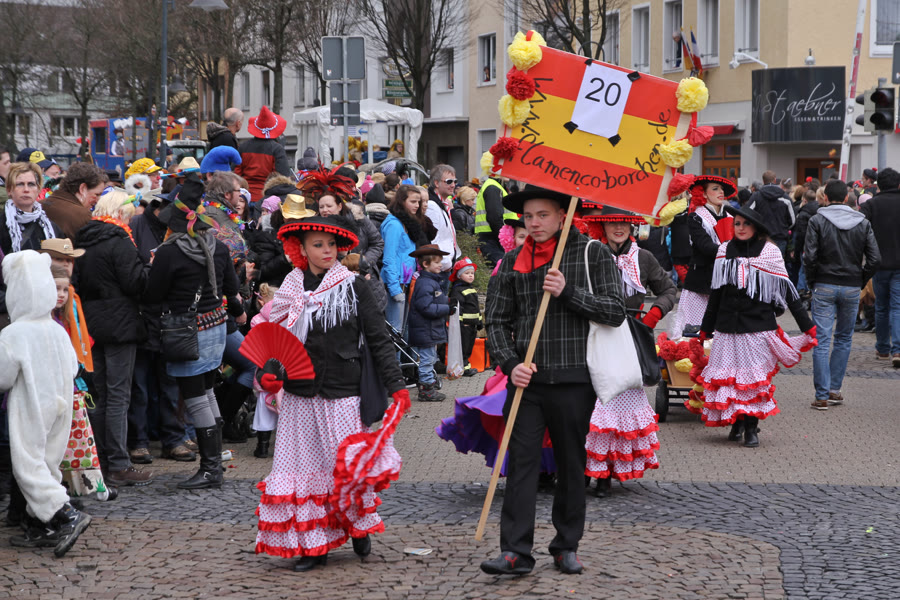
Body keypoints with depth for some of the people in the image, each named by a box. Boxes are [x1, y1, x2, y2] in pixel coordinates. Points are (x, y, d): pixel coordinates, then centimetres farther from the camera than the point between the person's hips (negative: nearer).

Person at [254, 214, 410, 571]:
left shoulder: (353, 287, 0)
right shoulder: (290, 293, 7)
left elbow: (378, 340, 0)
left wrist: (396, 386, -5)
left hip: (342, 393, -3)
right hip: (300, 395, 3)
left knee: (345, 465, -6)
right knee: (306, 465, 3)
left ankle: (360, 527, 21)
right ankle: (314, 545, 12)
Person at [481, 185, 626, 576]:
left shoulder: (593, 254, 1)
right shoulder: (513, 262, 8)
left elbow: (616, 311, -6)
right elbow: (496, 321, 8)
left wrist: (568, 293, -15)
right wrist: (510, 364, -7)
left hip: (574, 381, -1)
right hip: (527, 379, 2)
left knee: (572, 465, 9)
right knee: (521, 462, -4)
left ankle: (567, 546, 21)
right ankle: (516, 551, -3)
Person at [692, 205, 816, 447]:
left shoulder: (769, 252, 0)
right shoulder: (725, 251, 8)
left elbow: (787, 292, 1)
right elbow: (716, 293, 17)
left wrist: (807, 326, -3)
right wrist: (705, 329, 19)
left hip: (758, 325, -3)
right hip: (728, 326, 3)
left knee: (755, 375, -4)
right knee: (728, 374, 0)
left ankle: (751, 427, 4)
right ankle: (736, 422, 17)